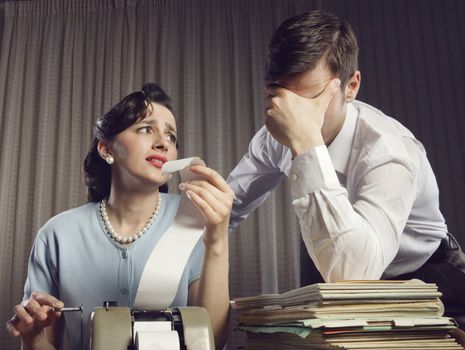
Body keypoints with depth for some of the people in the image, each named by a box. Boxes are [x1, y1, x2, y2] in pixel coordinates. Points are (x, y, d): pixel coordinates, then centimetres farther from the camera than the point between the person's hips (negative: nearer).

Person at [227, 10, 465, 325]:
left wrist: (306, 144, -46)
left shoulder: (387, 151, -32)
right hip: (334, 282, 4)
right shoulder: (277, 134, -13)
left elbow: (353, 273, -44)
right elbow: (226, 208, -2)